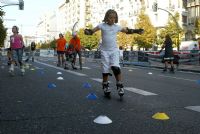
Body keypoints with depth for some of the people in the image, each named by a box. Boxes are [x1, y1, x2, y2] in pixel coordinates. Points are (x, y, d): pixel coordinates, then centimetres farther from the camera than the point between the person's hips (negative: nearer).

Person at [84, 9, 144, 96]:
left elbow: (127, 31, 17)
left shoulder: (117, 27, 3)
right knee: (105, 69, 3)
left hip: (114, 50, 0)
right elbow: (92, 31, -7)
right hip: (104, 51, 0)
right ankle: (105, 86, 21)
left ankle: (120, 86, -9)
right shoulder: (102, 26, -3)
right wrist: (87, 31, -29)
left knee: (116, 67, -18)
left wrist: (137, 31, 8)